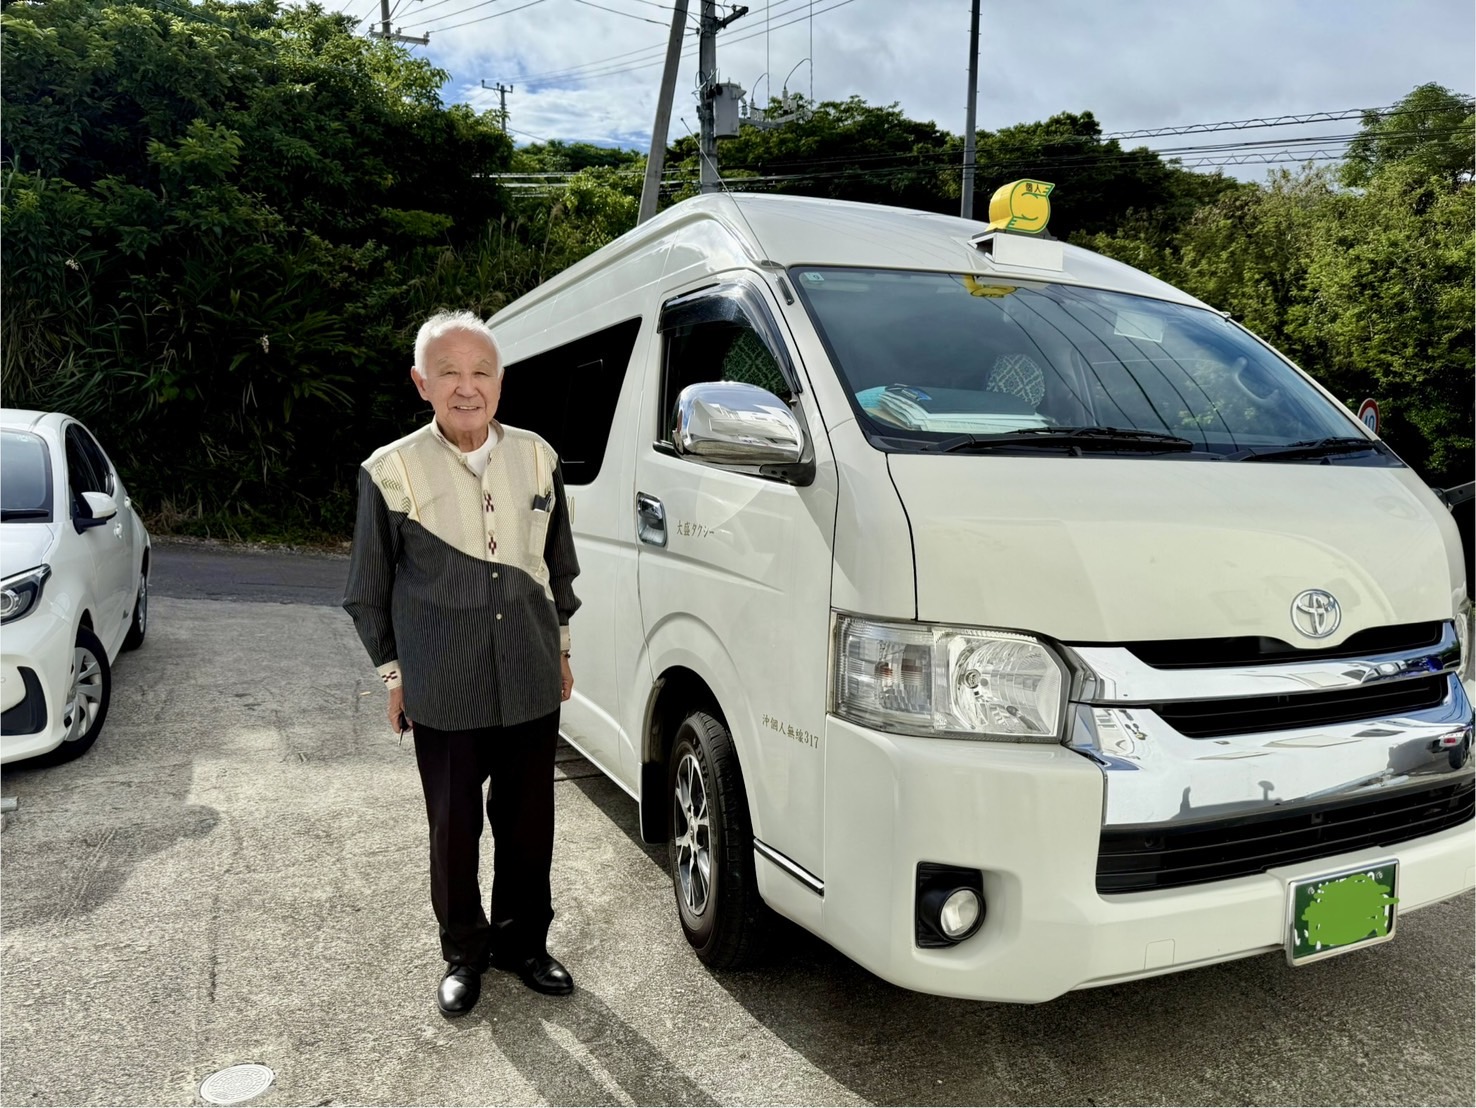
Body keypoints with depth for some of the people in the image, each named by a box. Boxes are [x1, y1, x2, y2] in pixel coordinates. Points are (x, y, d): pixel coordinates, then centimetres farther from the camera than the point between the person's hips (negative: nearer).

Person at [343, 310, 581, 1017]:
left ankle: (521, 942, 34)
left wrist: (559, 648, 15)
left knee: (529, 822, 13)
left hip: (532, 684, 3)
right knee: (454, 829, 10)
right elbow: (368, 591, 3)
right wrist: (392, 674, 4)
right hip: (442, 693, -2)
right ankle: (464, 954, 32)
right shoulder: (392, 472, -6)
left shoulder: (537, 458, 3)